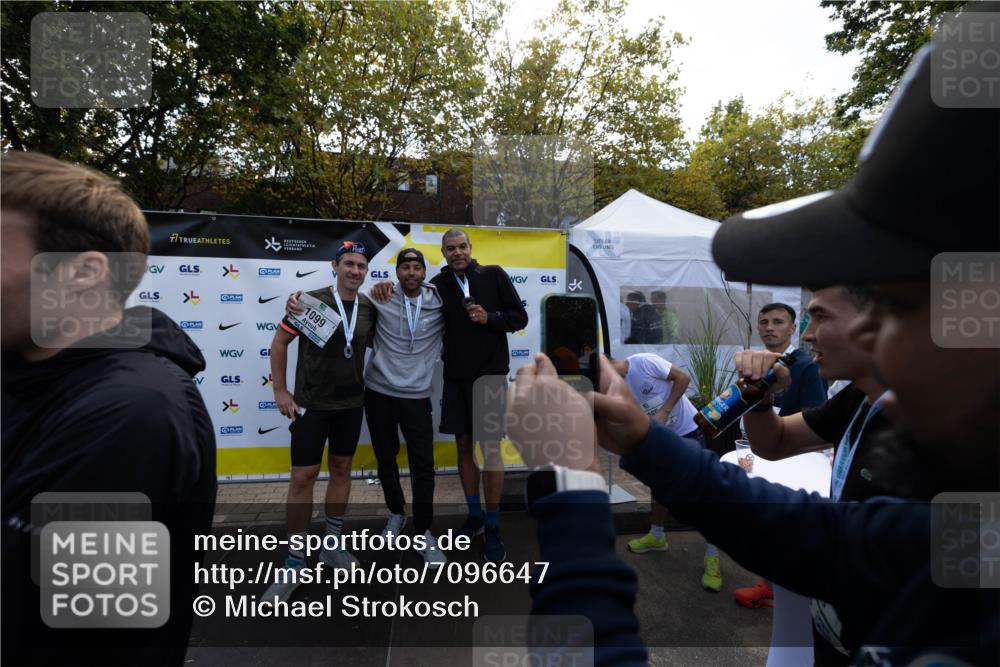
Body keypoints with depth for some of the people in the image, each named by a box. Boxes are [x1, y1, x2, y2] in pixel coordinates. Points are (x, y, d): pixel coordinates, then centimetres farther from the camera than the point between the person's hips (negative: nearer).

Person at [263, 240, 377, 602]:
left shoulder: (369, 308, 0)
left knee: (341, 469, 13)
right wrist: (280, 390, -7)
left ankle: (332, 545, 31)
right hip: (311, 404, -4)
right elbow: (279, 342, -4)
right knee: (303, 477, -1)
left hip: (351, 404, 4)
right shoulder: (311, 300, -12)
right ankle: (295, 563, 14)